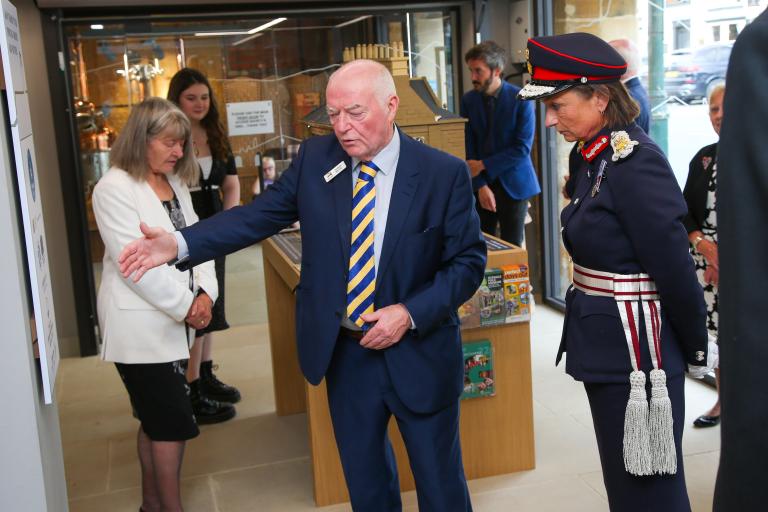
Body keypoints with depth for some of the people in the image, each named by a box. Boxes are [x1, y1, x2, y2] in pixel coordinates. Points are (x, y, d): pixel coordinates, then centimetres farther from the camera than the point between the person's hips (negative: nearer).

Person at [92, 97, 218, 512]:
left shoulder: (175, 184, 12)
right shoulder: (114, 189, -13)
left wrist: (205, 293, -8)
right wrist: (185, 306, -14)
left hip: (171, 321, 8)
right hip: (139, 326, -8)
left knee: (156, 419, 17)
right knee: (173, 421, -3)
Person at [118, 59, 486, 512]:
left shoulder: (445, 173, -12)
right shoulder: (315, 159, -3)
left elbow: (469, 260, -8)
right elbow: (259, 215, -5)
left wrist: (410, 313, -20)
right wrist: (179, 244, -18)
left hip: (418, 354, -3)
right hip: (344, 352, 3)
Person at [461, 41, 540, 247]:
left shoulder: (520, 99, -9)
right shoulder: (468, 100, 1)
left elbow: (522, 148, -13)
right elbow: (468, 147, 0)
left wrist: (483, 165, -13)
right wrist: (480, 185, -8)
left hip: (513, 183, -3)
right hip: (481, 184, 3)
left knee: (512, 247, 3)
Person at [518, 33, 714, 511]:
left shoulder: (635, 162, -21)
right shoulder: (589, 156, 6)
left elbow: (675, 268, -18)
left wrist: (695, 351, -7)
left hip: (637, 346, -9)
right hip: (607, 343, 9)